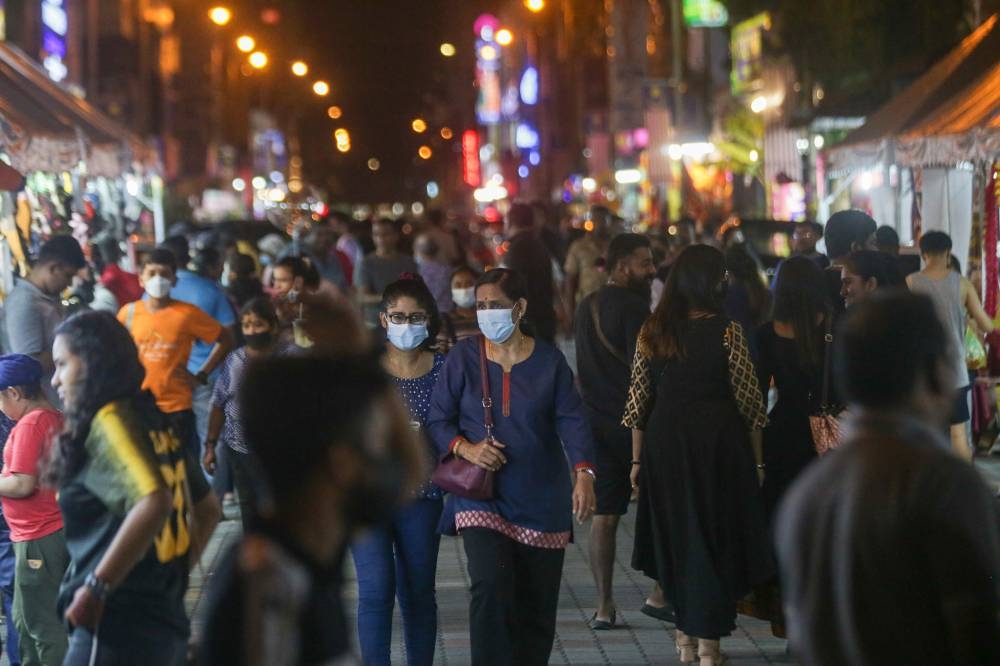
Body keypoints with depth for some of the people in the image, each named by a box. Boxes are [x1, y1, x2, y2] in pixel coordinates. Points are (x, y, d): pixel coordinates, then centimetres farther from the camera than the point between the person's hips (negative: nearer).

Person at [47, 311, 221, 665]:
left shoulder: (109, 422, -13)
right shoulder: (154, 421, 13)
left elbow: (155, 502, -30)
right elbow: (208, 508, 23)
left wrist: (96, 588, -25)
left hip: (117, 627, -9)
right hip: (164, 619, 9)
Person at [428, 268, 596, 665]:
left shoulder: (549, 361, 2)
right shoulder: (463, 358, 1)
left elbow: (571, 421, -6)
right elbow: (438, 420, 3)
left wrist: (583, 473, -22)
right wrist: (465, 448, -17)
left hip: (541, 499, 1)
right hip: (482, 496, -1)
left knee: (537, 604, 7)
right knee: (490, 588, -20)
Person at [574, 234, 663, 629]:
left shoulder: (586, 307, 13)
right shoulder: (634, 307, -12)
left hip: (597, 422, 7)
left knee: (604, 515, 7)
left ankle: (604, 607, 7)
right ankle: (662, 593, 5)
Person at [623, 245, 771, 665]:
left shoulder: (651, 333, 1)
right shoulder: (726, 332, -9)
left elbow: (638, 401, 4)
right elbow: (749, 400, -5)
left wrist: (637, 459, 12)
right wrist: (756, 459, 5)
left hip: (664, 443, 3)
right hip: (718, 441, -3)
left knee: (674, 534, 16)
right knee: (715, 535, 5)